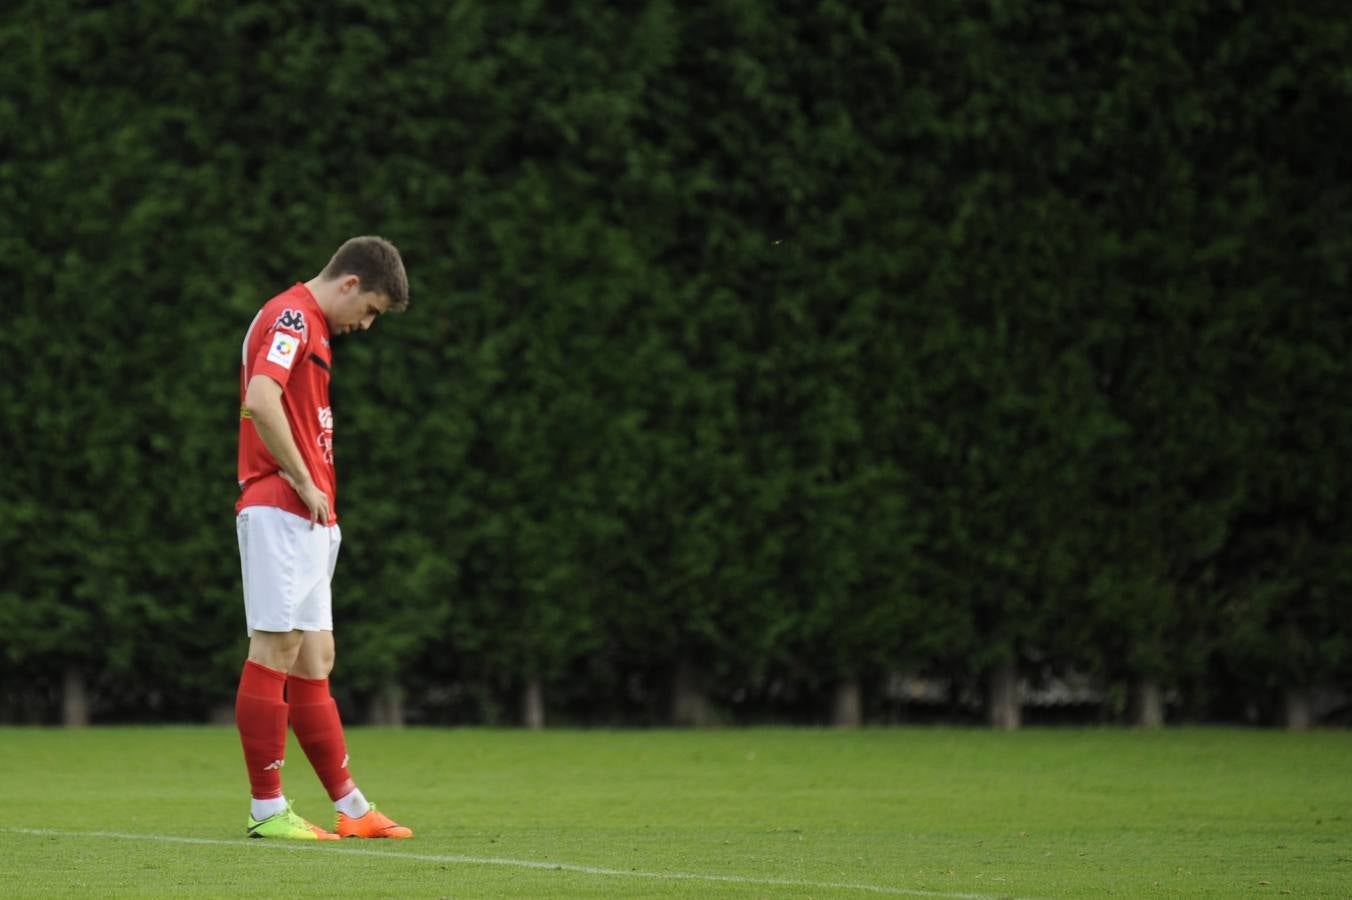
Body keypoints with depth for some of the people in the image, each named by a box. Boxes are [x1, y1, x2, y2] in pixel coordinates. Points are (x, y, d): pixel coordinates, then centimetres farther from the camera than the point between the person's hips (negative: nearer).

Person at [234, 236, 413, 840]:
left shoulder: (310, 326, 22)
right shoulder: (291, 316, -10)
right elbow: (261, 403, -24)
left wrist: (319, 496, 14)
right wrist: (304, 482, -17)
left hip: (307, 519, 10)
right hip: (278, 512, -10)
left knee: (313, 660, 10)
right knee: (276, 651, -8)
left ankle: (350, 808, 12)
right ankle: (266, 809, -6)